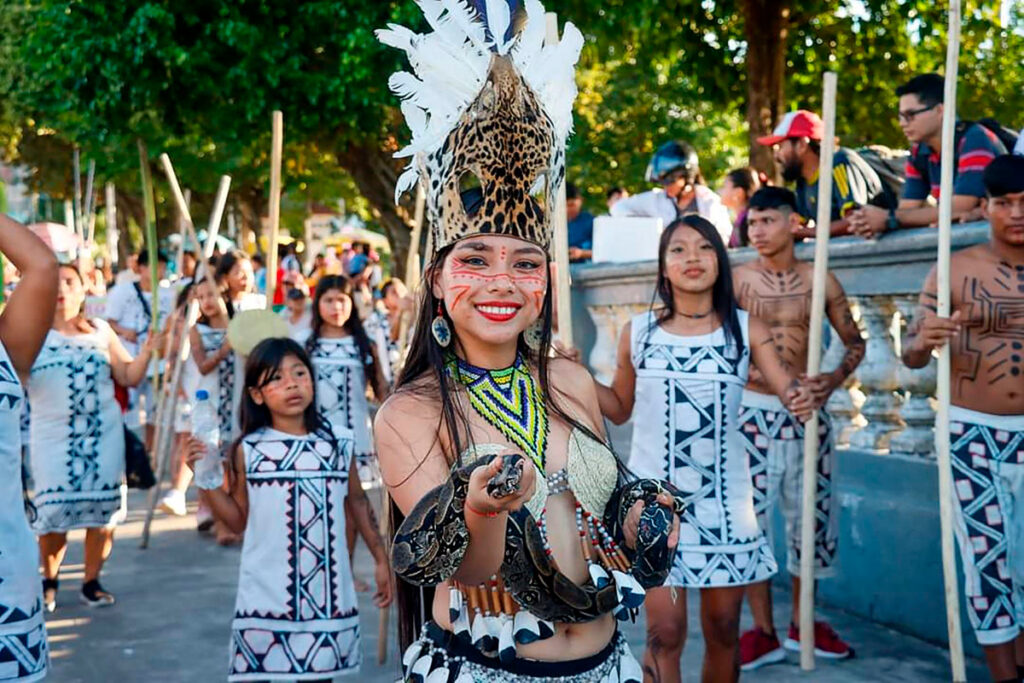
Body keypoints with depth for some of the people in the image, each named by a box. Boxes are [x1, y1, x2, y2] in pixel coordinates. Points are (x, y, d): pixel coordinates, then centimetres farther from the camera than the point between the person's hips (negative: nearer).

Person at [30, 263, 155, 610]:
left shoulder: (101, 330, 8)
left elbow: (129, 377, 9)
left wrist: (147, 350, -6)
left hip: (104, 436, 2)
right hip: (54, 438, -2)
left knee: (103, 509, 2)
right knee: (54, 512, -5)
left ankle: (91, 582, 18)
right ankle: (49, 581, 18)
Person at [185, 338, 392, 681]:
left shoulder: (338, 444, 1)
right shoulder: (248, 450, -4)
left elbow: (357, 501, 13)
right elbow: (239, 521, 3)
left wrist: (381, 559, 15)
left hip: (327, 597, 2)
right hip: (266, 598, -2)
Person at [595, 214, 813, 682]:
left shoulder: (746, 329, -1)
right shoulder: (637, 333, 0)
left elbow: (787, 386, -11)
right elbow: (620, 409, 9)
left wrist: (799, 398, -33)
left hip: (723, 497, 1)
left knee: (723, 628, 12)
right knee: (665, 631, -4)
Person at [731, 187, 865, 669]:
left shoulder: (819, 280, 2)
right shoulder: (736, 279, -3)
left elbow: (855, 342, 8)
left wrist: (835, 379, -9)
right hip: (751, 411, -2)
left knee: (810, 515, 9)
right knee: (748, 517, 0)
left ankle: (803, 624, 26)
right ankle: (764, 632, 12)